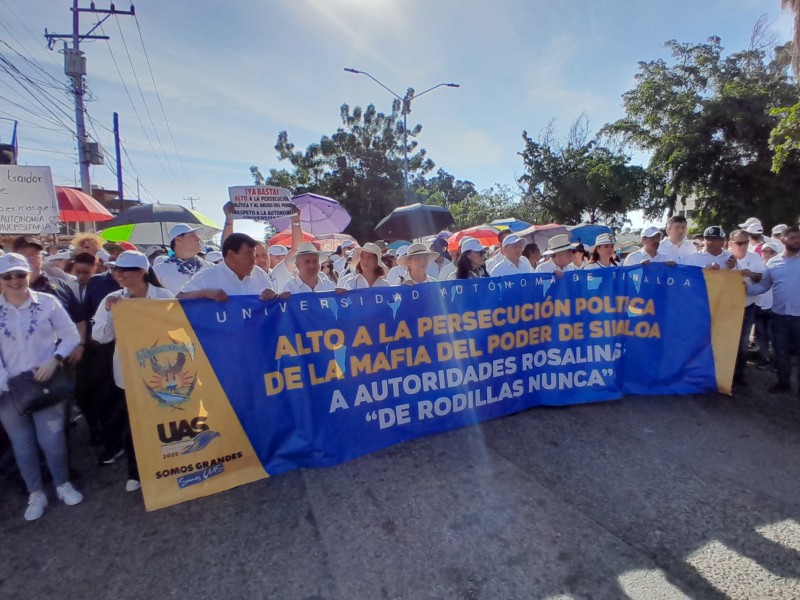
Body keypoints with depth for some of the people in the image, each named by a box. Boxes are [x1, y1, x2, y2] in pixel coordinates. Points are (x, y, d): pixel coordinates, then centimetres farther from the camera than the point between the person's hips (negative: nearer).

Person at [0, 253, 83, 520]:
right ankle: (36, 494, 28)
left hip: (46, 383, -2)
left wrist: (54, 360, -15)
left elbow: (72, 336, -2)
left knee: (51, 438, 2)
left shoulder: (48, 302, -4)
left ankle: (63, 485, 25)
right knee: (22, 443, 11)